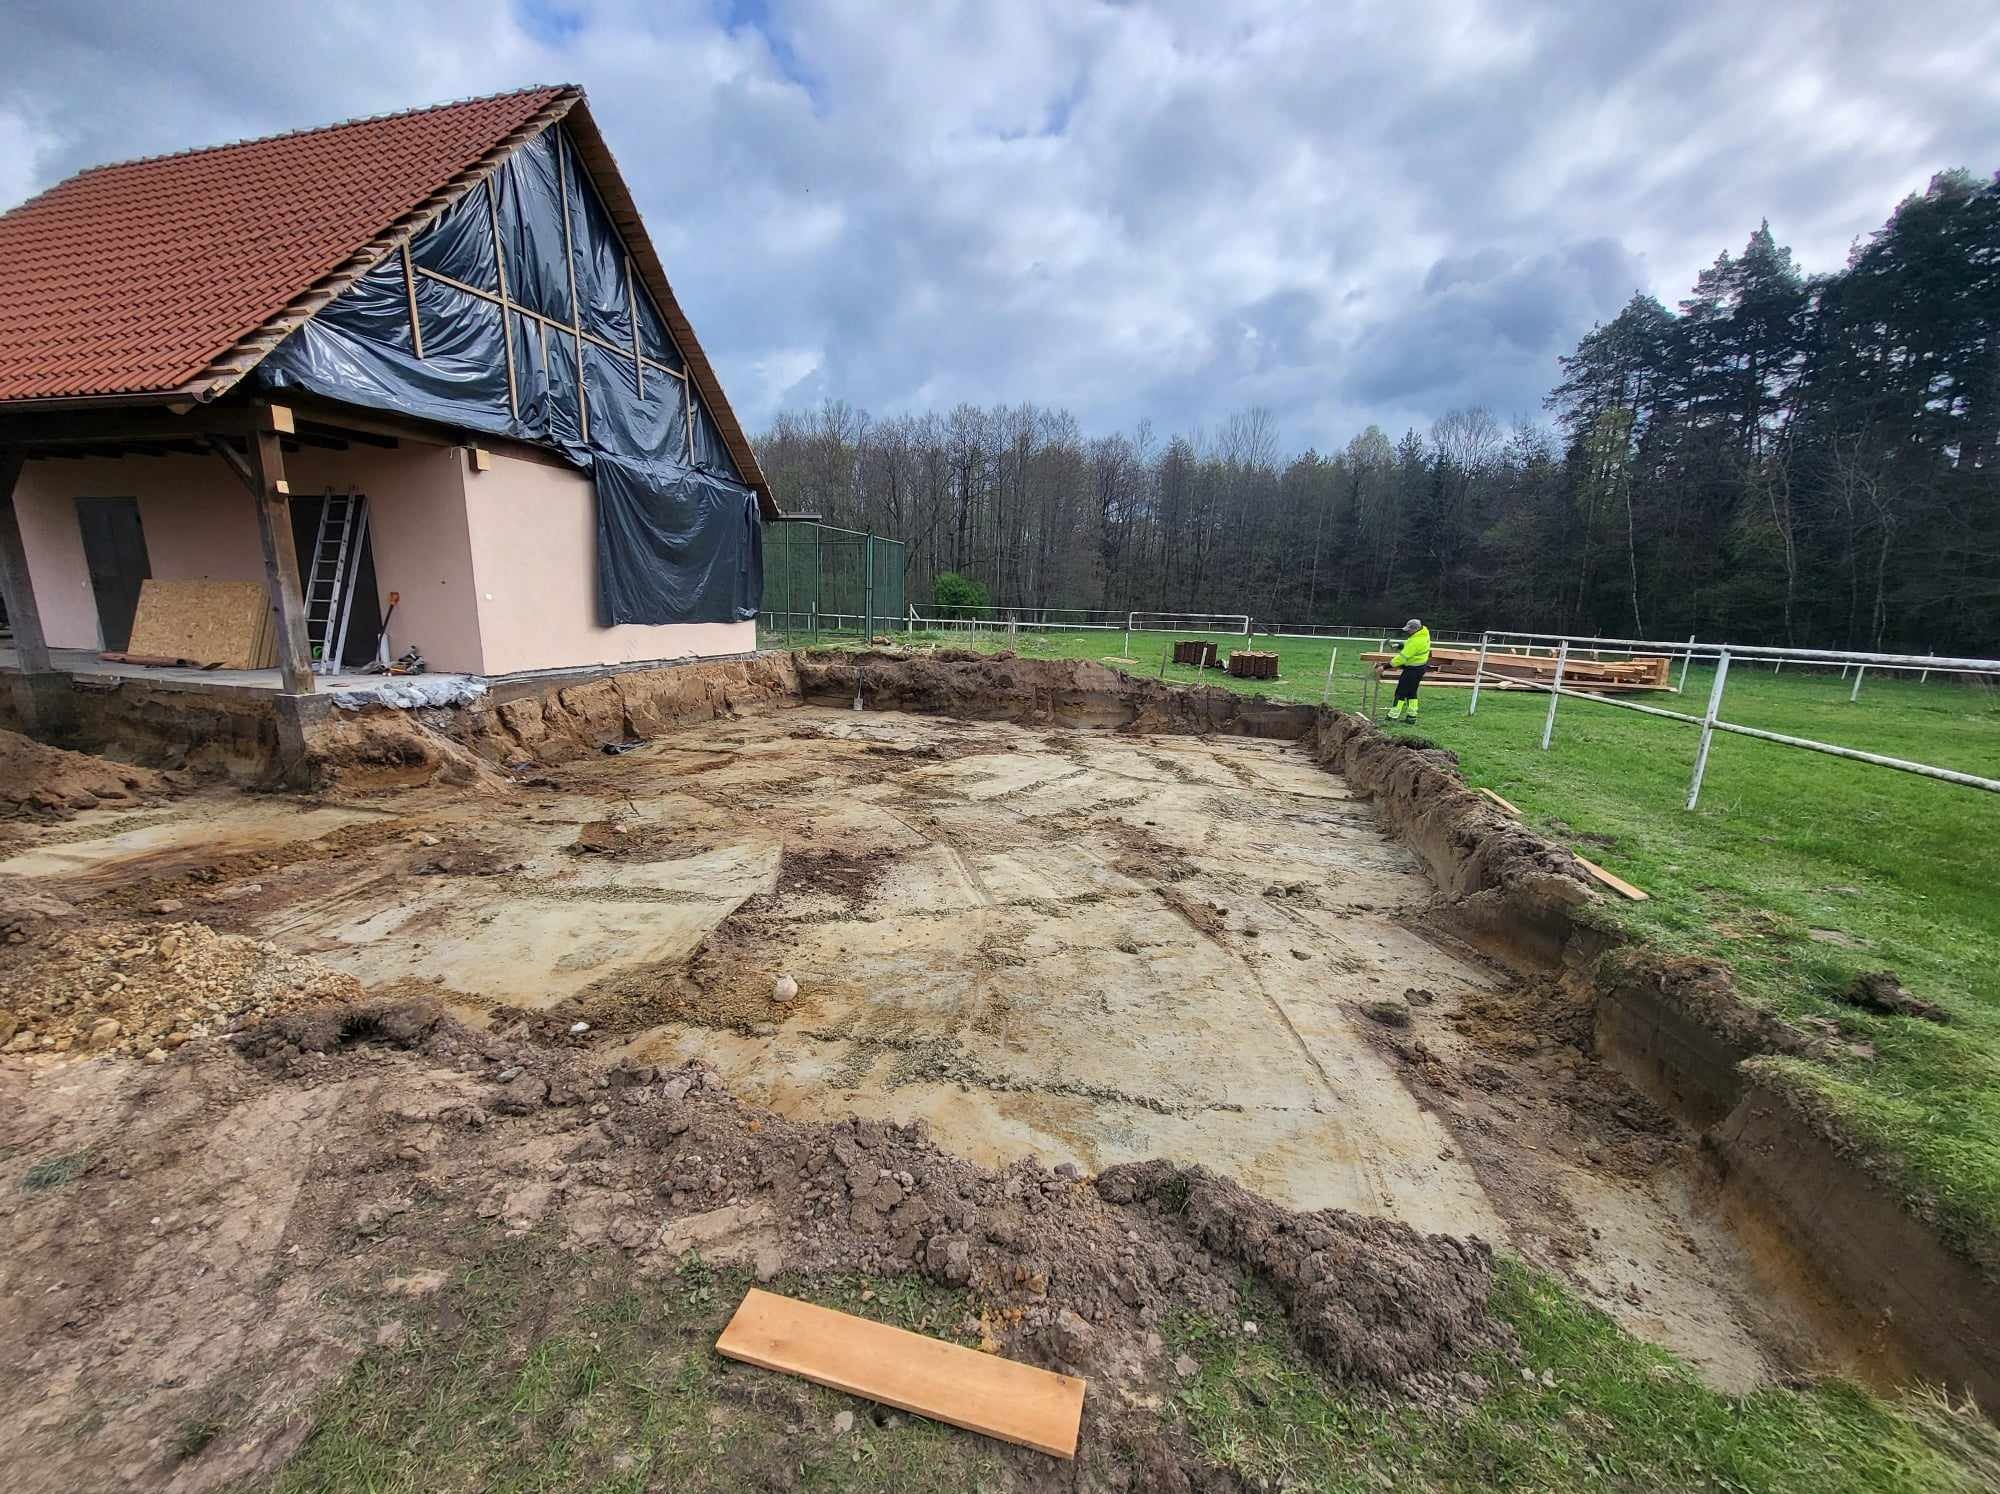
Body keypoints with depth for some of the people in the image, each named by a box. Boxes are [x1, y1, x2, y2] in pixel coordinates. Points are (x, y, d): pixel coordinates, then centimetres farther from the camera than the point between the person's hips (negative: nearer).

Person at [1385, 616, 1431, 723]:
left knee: (1401, 691, -3)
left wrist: (1388, 665, -24)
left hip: (1413, 669, -10)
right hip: (1421, 666, 10)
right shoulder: (1424, 632, 1)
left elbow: (1403, 657, -27)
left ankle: (1393, 716, -1)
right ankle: (1412, 716, 21)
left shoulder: (1416, 641, -27)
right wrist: (1401, 645, 2)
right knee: (1412, 692, 16)